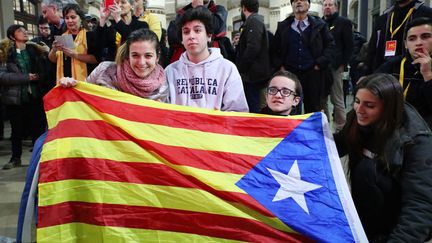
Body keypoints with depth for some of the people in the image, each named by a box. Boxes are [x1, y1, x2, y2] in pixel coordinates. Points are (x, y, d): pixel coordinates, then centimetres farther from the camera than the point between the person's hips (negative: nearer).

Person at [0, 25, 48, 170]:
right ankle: (16, 158, 26)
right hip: (15, 97, -2)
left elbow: (44, 70, 6)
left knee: (38, 128, 3)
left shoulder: (35, 49, 9)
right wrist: (26, 78, -14)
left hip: (34, 96, 2)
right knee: (17, 130, 9)